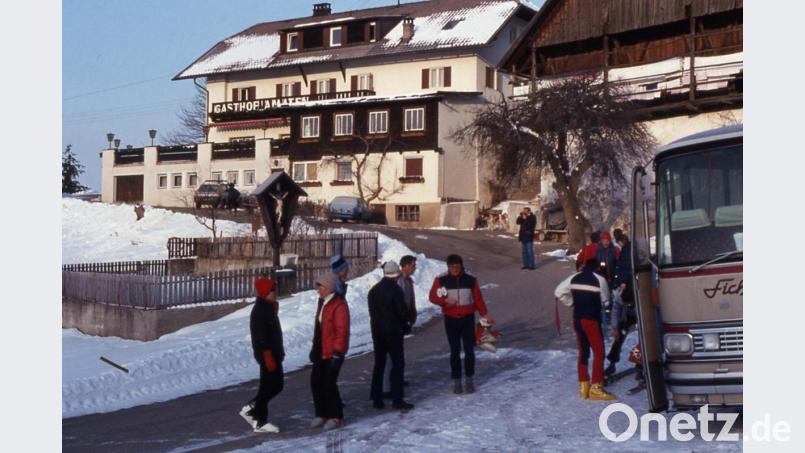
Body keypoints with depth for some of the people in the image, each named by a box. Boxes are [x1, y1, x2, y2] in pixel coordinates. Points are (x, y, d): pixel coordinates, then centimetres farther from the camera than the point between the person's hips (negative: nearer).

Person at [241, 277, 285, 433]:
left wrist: (279, 352, 22)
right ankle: (259, 421, 7)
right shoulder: (260, 310, -19)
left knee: (276, 384, 14)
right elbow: (261, 336, -22)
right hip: (267, 354, -10)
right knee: (268, 386, -2)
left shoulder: (268, 308, 13)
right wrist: (268, 357, -24)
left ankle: (252, 409, 22)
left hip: (273, 353, 10)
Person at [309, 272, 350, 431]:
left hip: (333, 352, -9)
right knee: (316, 382, 8)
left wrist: (337, 353, -20)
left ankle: (336, 417, 6)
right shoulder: (323, 303, 13)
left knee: (329, 383, -7)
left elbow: (342, 331, -19)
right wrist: (314, 347, 20)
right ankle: (322, 414, 21)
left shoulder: (339, 305, -17)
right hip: (321, 351, 9)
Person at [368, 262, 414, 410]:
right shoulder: (396, 290, -13)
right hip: (393, 331, -6)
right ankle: (397, 399, -4)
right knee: (398, 363, -1)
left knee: (379, 364, 11)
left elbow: (372, 311, 8)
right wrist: (405, 325, 6)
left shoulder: (374, 290, 7)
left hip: (377, 331, 6)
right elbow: (403, 311, -11)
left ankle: (376, 399, 12)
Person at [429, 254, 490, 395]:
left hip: (468, 319, 1)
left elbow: (478, 298, 1)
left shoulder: (470, 280, -1)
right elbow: (432, 296, 0)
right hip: (451, 320, -1)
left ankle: (469, 380, 14)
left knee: (469, 350, 2)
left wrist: (484, 314, -8)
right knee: (455, 351, 4)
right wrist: (445, 301, -17)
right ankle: (456, 381, 11)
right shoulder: (441, 280, -4)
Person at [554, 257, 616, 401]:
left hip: (577, 319, 6)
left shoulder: (574, 278, 4)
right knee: (599, 353, 0)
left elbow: (558, 292, 6)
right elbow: (605, 299, 0)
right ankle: (596, 388, -4)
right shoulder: (599, 279, -10)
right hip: (591, 320, -6)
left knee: (583, 352, 14)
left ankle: (583, 387, 15)